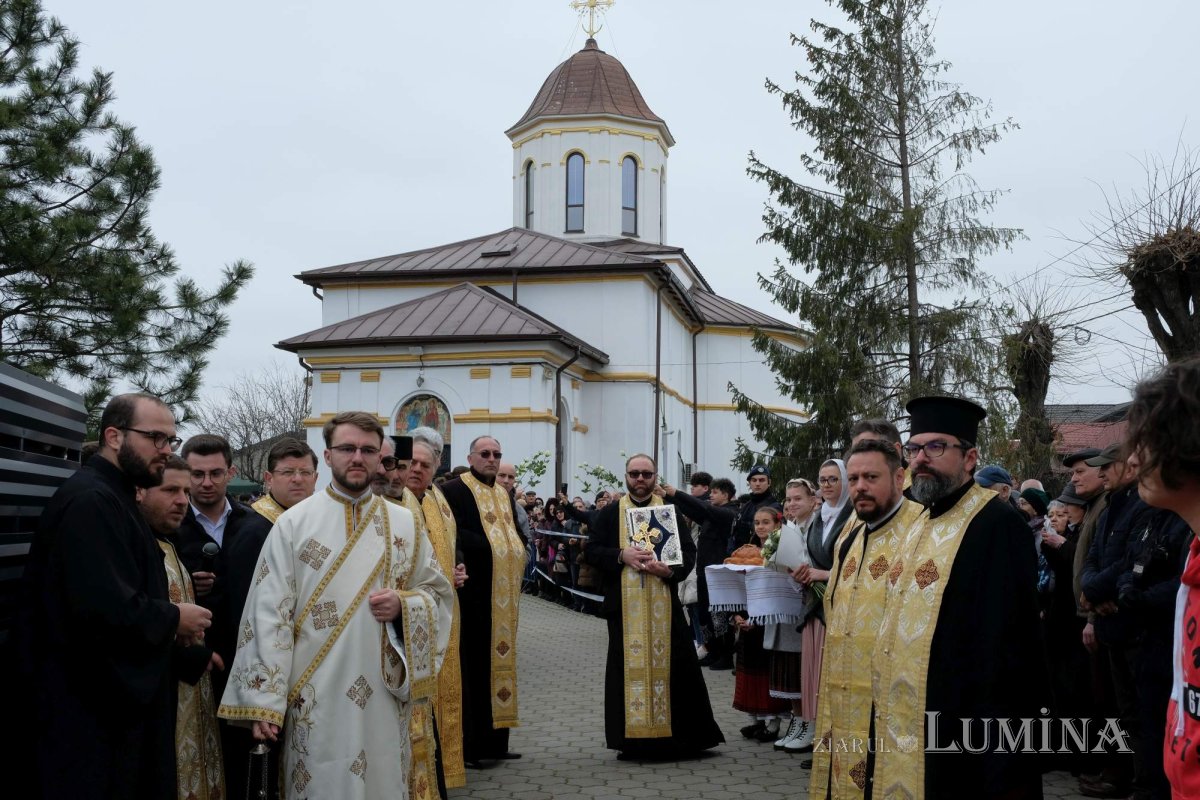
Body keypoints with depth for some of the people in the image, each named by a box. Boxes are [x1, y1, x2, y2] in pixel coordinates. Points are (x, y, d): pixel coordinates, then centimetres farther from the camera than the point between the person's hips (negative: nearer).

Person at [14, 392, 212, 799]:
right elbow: (103, 608, -29)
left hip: (113, 698, 11)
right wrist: (174, 619, -14)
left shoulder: (112, 497, 15)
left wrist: (166, 620, 8)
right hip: (89, 708, -11)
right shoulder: (89, 501, -19)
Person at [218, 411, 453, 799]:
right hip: (315, 696, -2)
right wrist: (262, 701, -12)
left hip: (384, 694, 2)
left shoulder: (403, 524, 7)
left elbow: (438, 592, 12)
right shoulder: (293, 523, -1)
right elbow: (269, 613, -6)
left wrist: (404, 605, -11)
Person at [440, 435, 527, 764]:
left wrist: (518, 552, 3)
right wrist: (492, 548, -17)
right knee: (472, 668, -5)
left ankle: (494, 742, 16)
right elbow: (456, 536, -16)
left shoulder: (505, 494, 19)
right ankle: (468, 746, -1)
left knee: (499, 665, 10)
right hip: (473, 593, -8)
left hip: (504, 596, 8)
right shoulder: (454, 490, -6)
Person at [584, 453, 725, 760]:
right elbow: (592, 551, 2)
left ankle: (684, 735, 9)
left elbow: (689, 551, 4)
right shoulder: (609, 513, 8)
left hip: (664, 605, 0)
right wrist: (622, 555, -15)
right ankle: (632, 738, 9)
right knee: (630, 667, 2)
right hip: (625, 606, 0)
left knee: (674, 667, 0)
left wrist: (670, 570, -15)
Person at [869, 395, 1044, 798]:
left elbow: (1003, 644, -21)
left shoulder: (997, 525, -15)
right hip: (902, 726, 9)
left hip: (959, 734, -9)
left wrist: (986, 747, -24)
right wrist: (885, 718, 16)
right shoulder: (923, 523, 13)